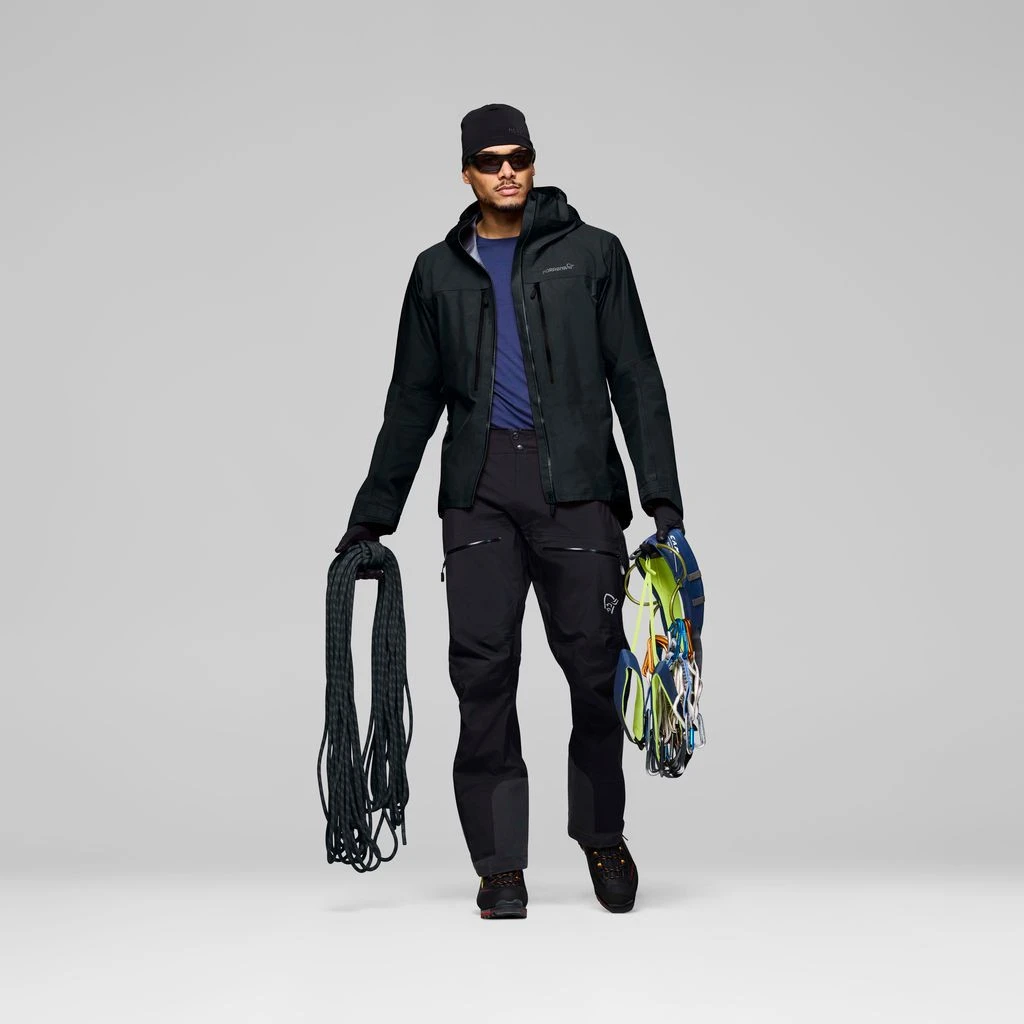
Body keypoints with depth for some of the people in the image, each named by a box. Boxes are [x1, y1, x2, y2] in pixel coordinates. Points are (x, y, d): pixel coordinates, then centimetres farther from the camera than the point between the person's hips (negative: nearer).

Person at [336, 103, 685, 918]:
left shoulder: (591, 254, 7)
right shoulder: (440, 272, 14)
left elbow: (637, 381, 4)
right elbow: (413, 400, 18)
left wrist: (663, 498, -4)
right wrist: (373, 514, 14)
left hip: (576, 482, -2)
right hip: (479, 489, 2)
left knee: (595, 665, -3)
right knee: (483, 668, -5)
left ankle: (603, 835, 20)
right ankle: (500, 863, 3)